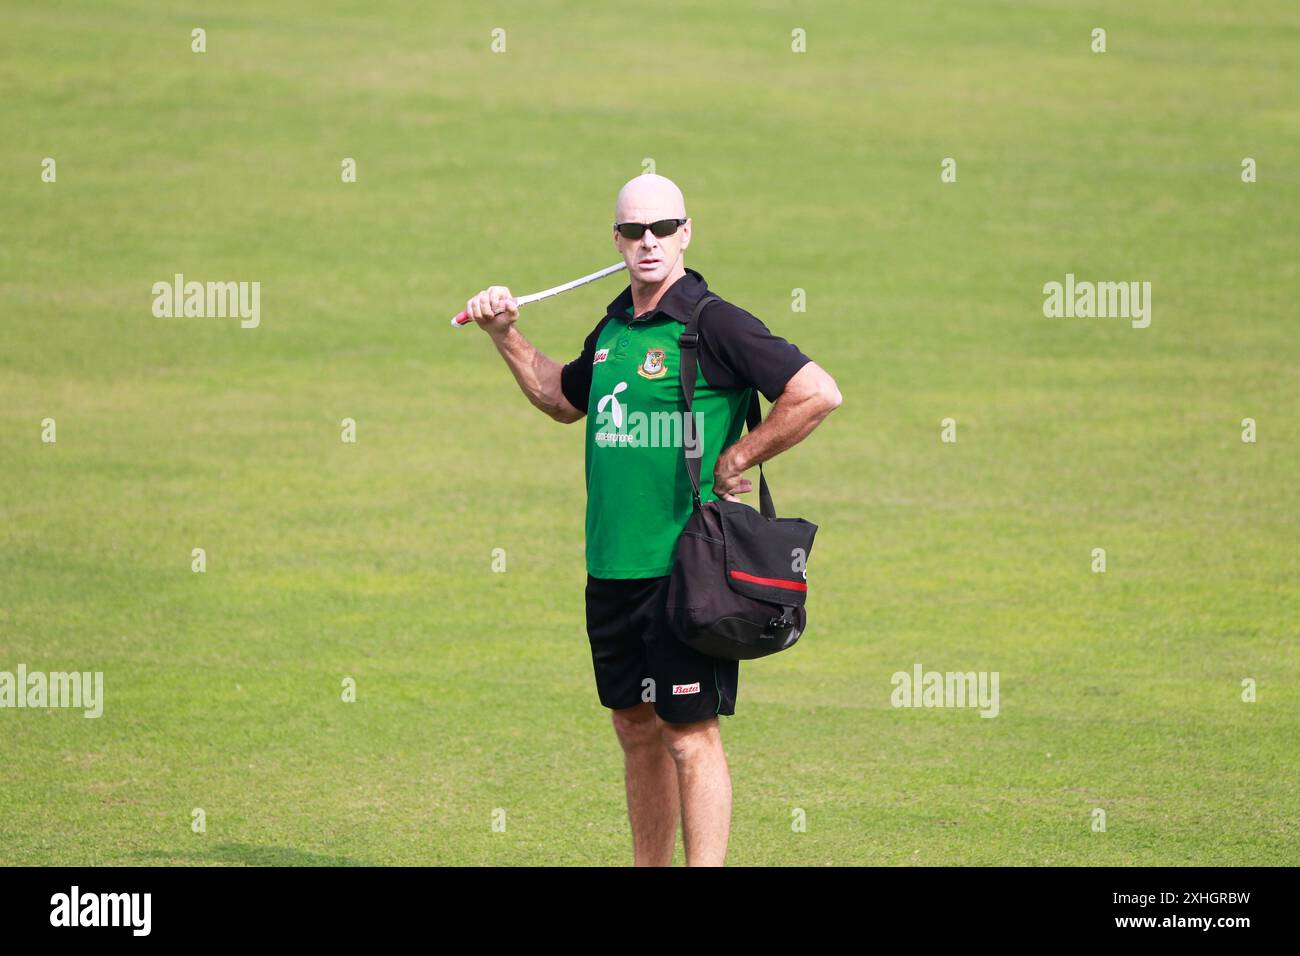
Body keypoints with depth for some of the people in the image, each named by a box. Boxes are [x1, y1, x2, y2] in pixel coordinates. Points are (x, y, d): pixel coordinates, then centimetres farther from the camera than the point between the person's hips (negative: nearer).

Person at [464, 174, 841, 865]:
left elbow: (819, 393, -17)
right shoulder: (613, 327, 13)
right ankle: (648, 871, 23)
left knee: (689, 736, -6)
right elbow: (564, 398, 33)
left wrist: (738, 458, -10)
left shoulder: (713, 325, -11)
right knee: (637, 729, 14)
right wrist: (505, 336, 22)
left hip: (684, 570, -8)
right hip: (611, 569, 8)